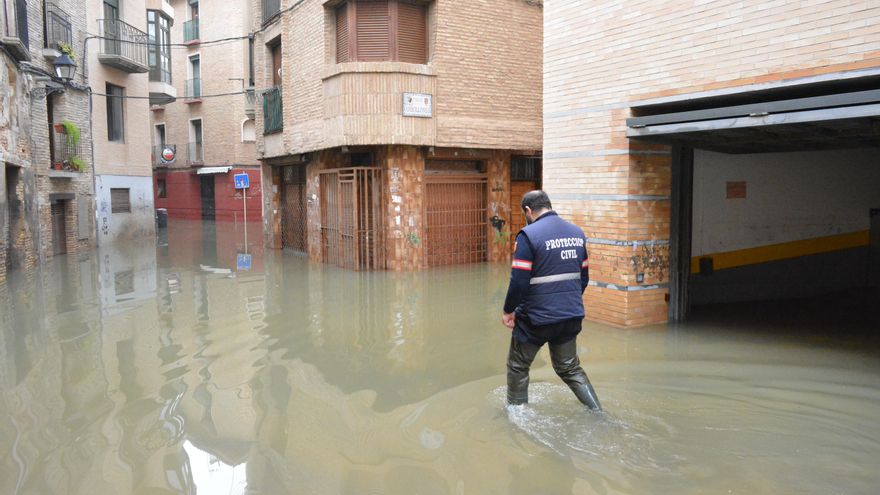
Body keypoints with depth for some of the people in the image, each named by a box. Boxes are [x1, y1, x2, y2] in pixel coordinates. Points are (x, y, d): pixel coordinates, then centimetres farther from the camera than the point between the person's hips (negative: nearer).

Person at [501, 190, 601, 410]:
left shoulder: (528, 235, -15)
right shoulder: (577, 233, 6)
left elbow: (519, 281, -18)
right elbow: (584, 277, 12)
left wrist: (508, 310, -4)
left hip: (537, 318, -6)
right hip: (572, 316, 6)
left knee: (518, 367, 15)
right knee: (570, 367, 22)